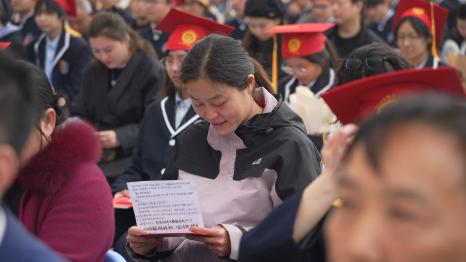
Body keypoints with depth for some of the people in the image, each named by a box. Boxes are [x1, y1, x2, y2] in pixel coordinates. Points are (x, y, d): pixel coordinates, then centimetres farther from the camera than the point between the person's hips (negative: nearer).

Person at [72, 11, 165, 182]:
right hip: (95, 154, 5)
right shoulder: (92, 72, 15)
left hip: (132, 154, -5)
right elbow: (81, 114, 19)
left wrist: (120, 137, -23)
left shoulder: (151, 72, -5)